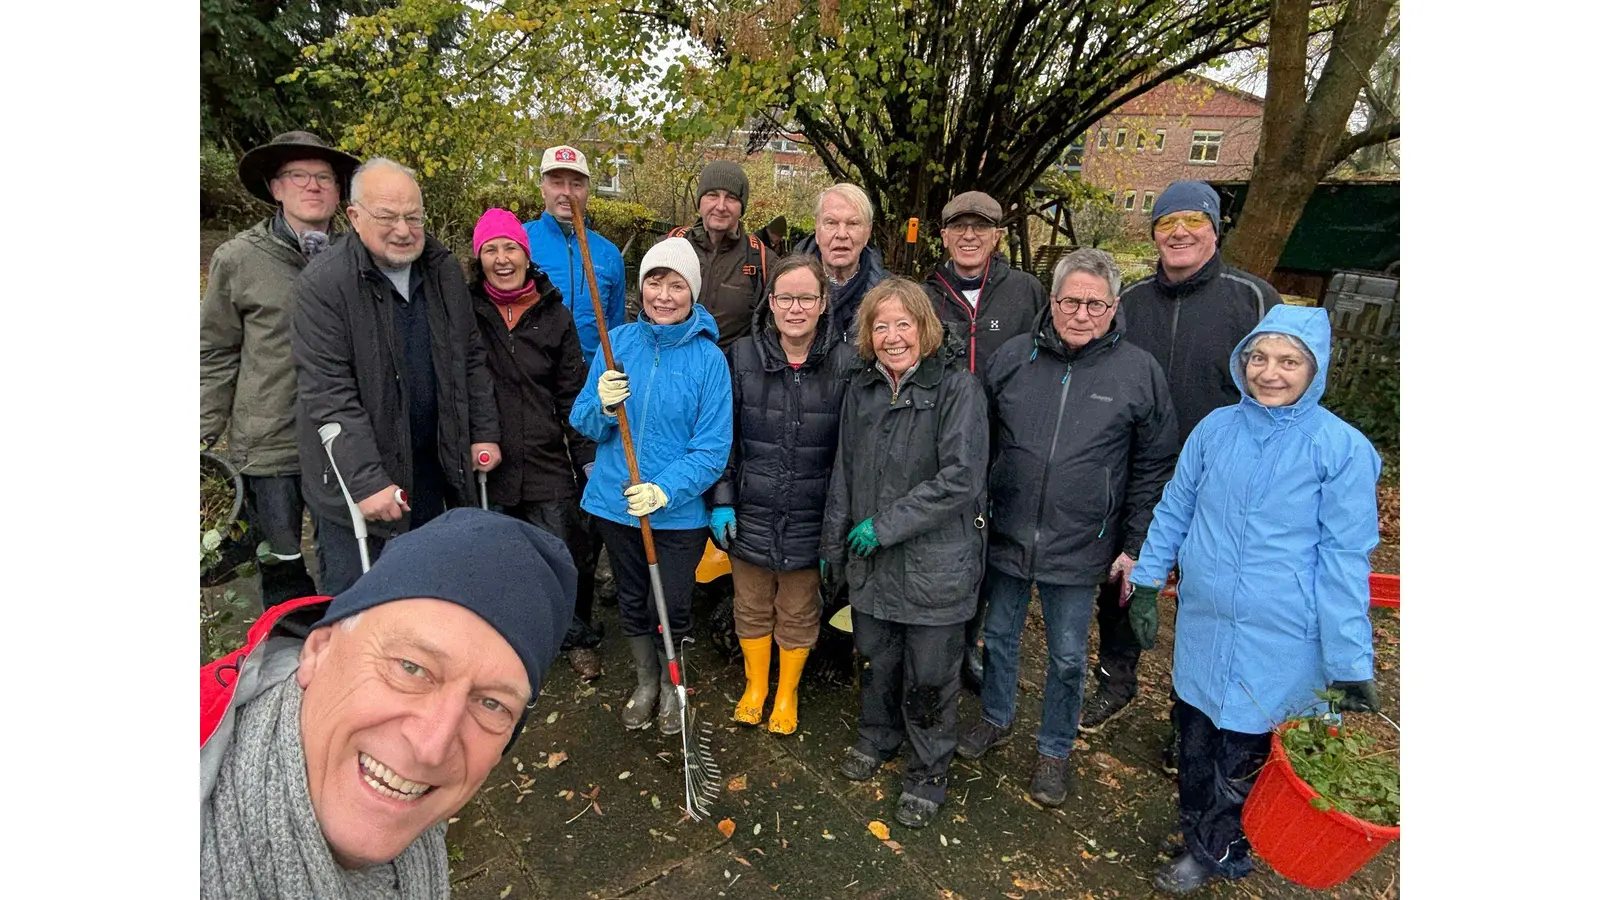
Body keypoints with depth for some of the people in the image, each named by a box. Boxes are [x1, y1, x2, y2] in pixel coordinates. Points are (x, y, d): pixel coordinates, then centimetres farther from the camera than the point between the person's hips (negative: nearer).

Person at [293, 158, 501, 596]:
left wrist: (484, 433, 6)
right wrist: (367, 482, -22)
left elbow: (470, 359, 10)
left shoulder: (445, 270, 2)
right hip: (353, 479, -5)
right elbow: (329, 395, -19)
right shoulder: (322, 284, -15)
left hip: (432, 469, 5)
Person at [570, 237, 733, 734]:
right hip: (616, 502, 3)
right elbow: (585, 424, 0)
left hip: (679, 510, -3)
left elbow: (713, 446, -14)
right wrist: (602, 404, -22)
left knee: (672, 608, 11)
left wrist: (664, 490, -25)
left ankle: (670, 687, 41)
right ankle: (645, 681, 46)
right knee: (632, 600, 20)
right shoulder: (617, 343, -3)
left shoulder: (708, 358, -12)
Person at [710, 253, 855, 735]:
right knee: (751, 608, 18)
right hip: (750, 514, 2)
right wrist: (722, 500, -1)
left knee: (798, 613, 16)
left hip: (810, 518, -1)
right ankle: (755, 685, 43)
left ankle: (787, 693, 41)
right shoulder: (742, 356, -5)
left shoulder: (847, 364, -9)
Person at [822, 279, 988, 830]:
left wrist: (885, 525, -17)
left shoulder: (956, 386, -13)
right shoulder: (862, 387, 5)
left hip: (934, 562, -5)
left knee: (929, 677, 9)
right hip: (869, 558, 5)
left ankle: (929, 772, 34)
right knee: (875, 659, 21)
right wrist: (834, 543, 14)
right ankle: (877, 735, 48)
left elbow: (960, 478, -20)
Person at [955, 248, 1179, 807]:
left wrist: (1135, 546, -2)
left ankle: (1055, 750, 37)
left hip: (1080, 549, -2)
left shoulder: (1139, 372, -7)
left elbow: (1155, 467, 0)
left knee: (1068, 657, 14)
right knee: (999, 636, 20)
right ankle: (996, 720, 45)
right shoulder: (1013, 358, -3)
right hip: (1006, 536, 2)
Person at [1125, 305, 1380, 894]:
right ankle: (1198, 832, 44)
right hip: (1203, 624, 4)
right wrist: (1146, 584, 7)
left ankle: (1216, 852, 37)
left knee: (1245, 755, 11)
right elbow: (1174, 509, 8)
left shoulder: (1342, 449, -12)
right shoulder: (1216, 428, -2)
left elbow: (1344, 557, -9)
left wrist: (1351, 664, -8)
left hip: (1280, 640, -3)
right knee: (1195, 739, 18)